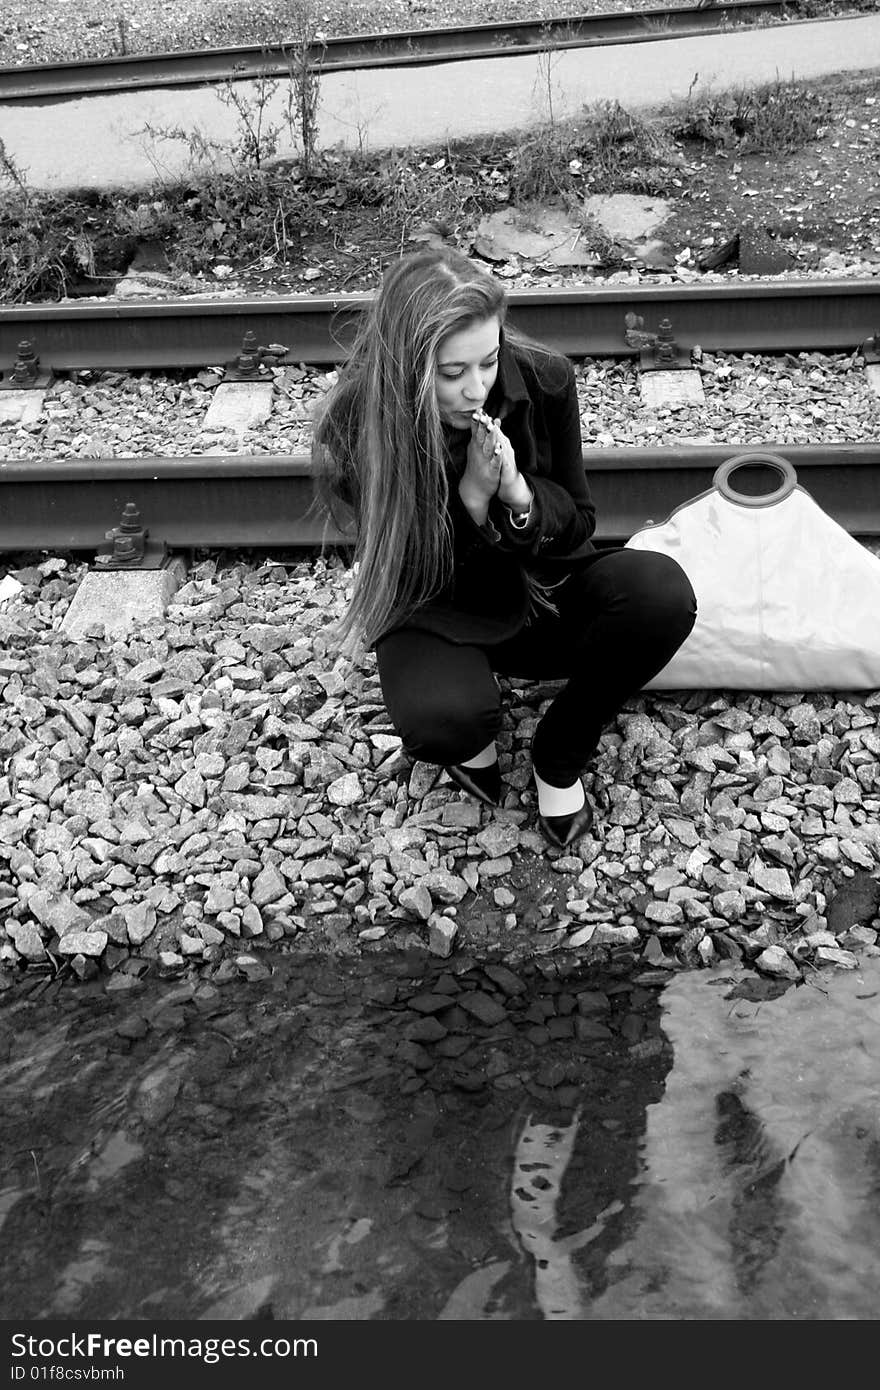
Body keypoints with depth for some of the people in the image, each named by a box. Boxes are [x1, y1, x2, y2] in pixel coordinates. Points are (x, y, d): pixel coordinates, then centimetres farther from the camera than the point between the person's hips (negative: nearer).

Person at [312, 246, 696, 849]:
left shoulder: (543, 380, -16)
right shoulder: (355, 426, -22)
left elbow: (578, 523, -4)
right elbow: (405, 574, -15)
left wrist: (519, 493, -27)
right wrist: (471, 496, -31)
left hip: (541, 591, 3)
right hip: (438, 613, -3)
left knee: (663, 590, -28)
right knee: (442, 717, -37)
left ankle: (560, 756, -4)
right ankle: (474, 736, 6)